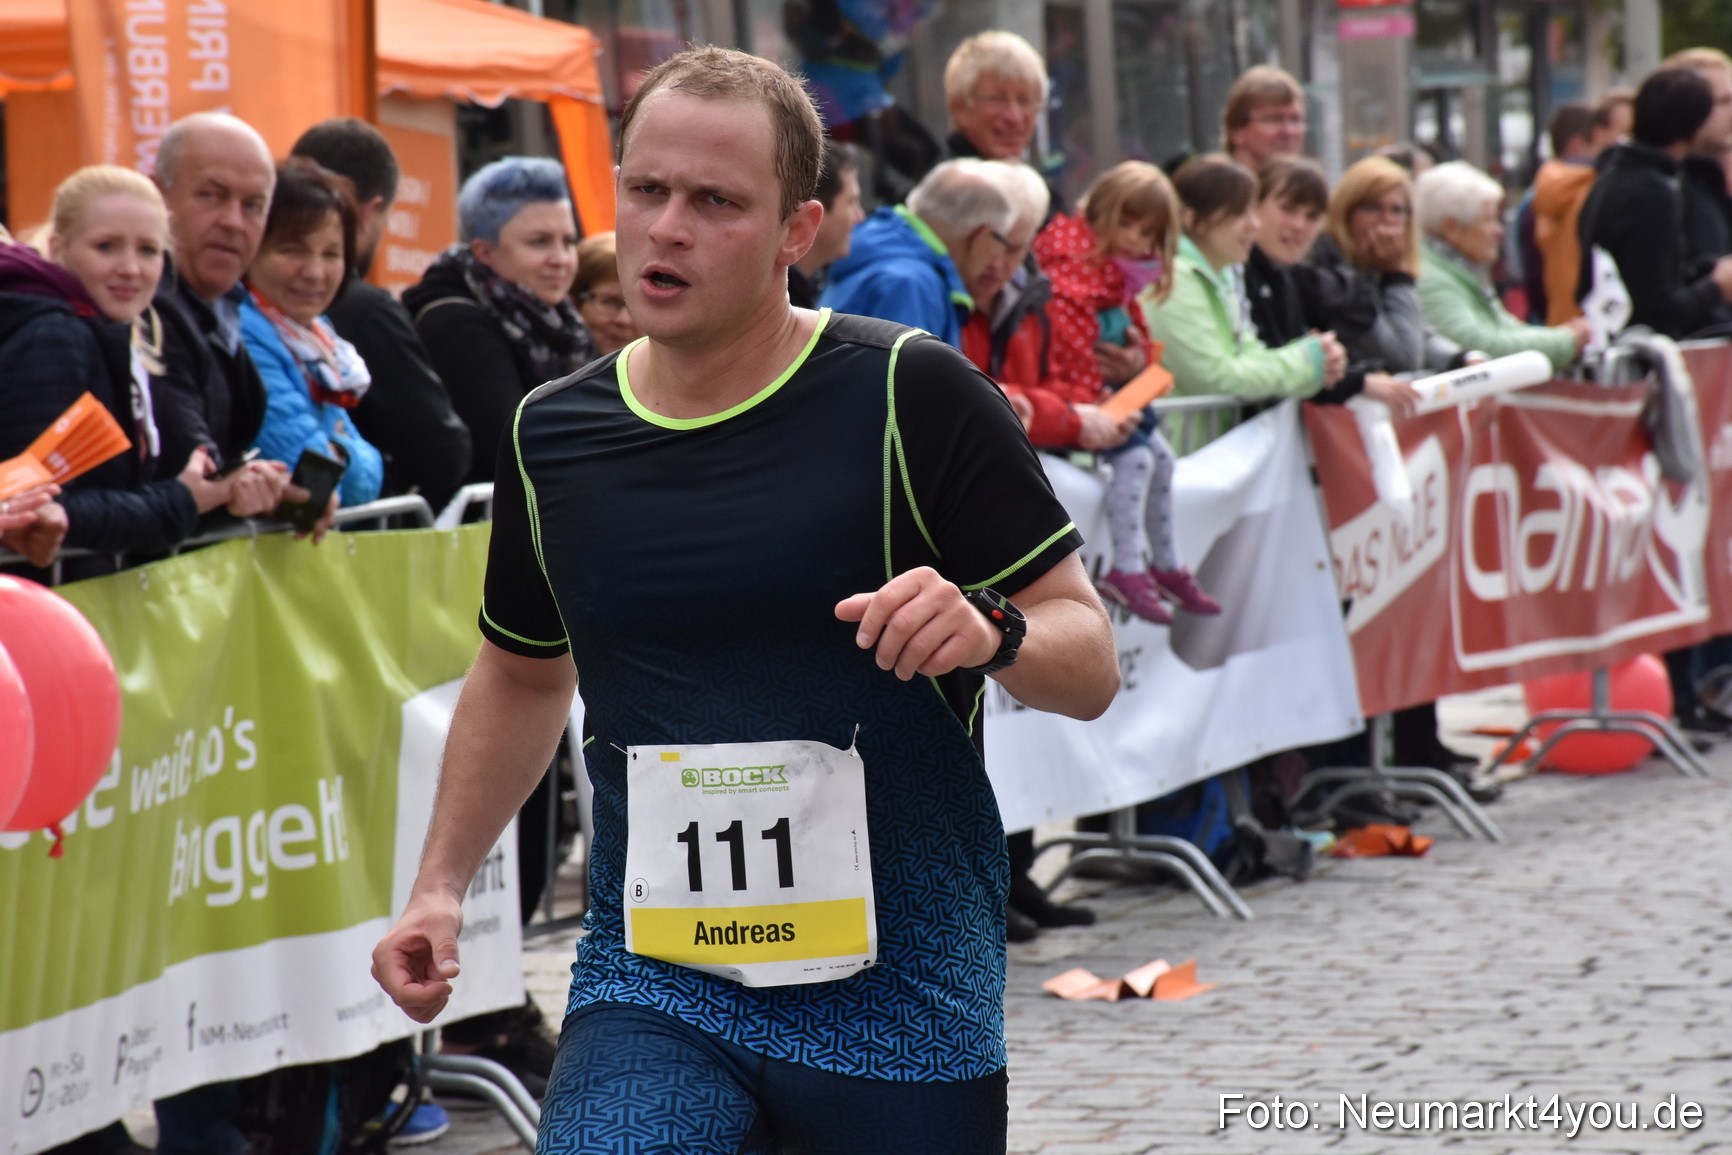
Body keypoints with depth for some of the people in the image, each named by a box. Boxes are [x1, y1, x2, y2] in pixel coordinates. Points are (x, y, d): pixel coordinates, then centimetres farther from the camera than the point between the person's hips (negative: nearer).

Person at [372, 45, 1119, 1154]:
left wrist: (991, 634, -26)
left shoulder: (908, 392, -6)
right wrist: (442, 885, 16)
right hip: (650, 977, 2)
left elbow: (1090, 663, -4)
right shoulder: (553, 433, 6)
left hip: (899, 984, -2)